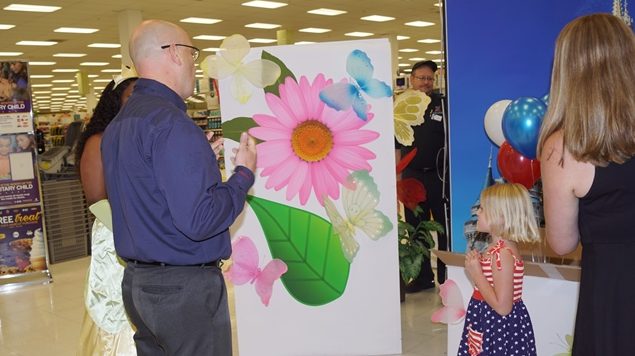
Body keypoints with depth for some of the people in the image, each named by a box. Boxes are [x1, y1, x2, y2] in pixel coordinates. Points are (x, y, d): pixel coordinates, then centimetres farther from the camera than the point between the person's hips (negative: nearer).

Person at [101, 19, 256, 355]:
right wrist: (244, 173, -11)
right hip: (184, 288, -9)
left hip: (136, 282, 9)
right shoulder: (171, 124, -20)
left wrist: (199, 159, 15)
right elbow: (198, 220, -25)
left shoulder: (116, 126, 9)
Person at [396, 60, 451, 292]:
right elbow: (398, 145, 11)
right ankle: (423, 276, 25)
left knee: (444, 228, 3)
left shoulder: (443, 104, -1)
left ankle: (446, 276, 16)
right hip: (412, 176, 3)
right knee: (416, 228, 11)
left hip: (439, 175, -3)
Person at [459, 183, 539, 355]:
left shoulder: (503, 254, -24)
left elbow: (502, 306, -26)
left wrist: (476, 274, -21)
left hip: (500, 329, -9)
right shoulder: (499, 247, 5)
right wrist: (476, 263, 1)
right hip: (491, 325, 9)